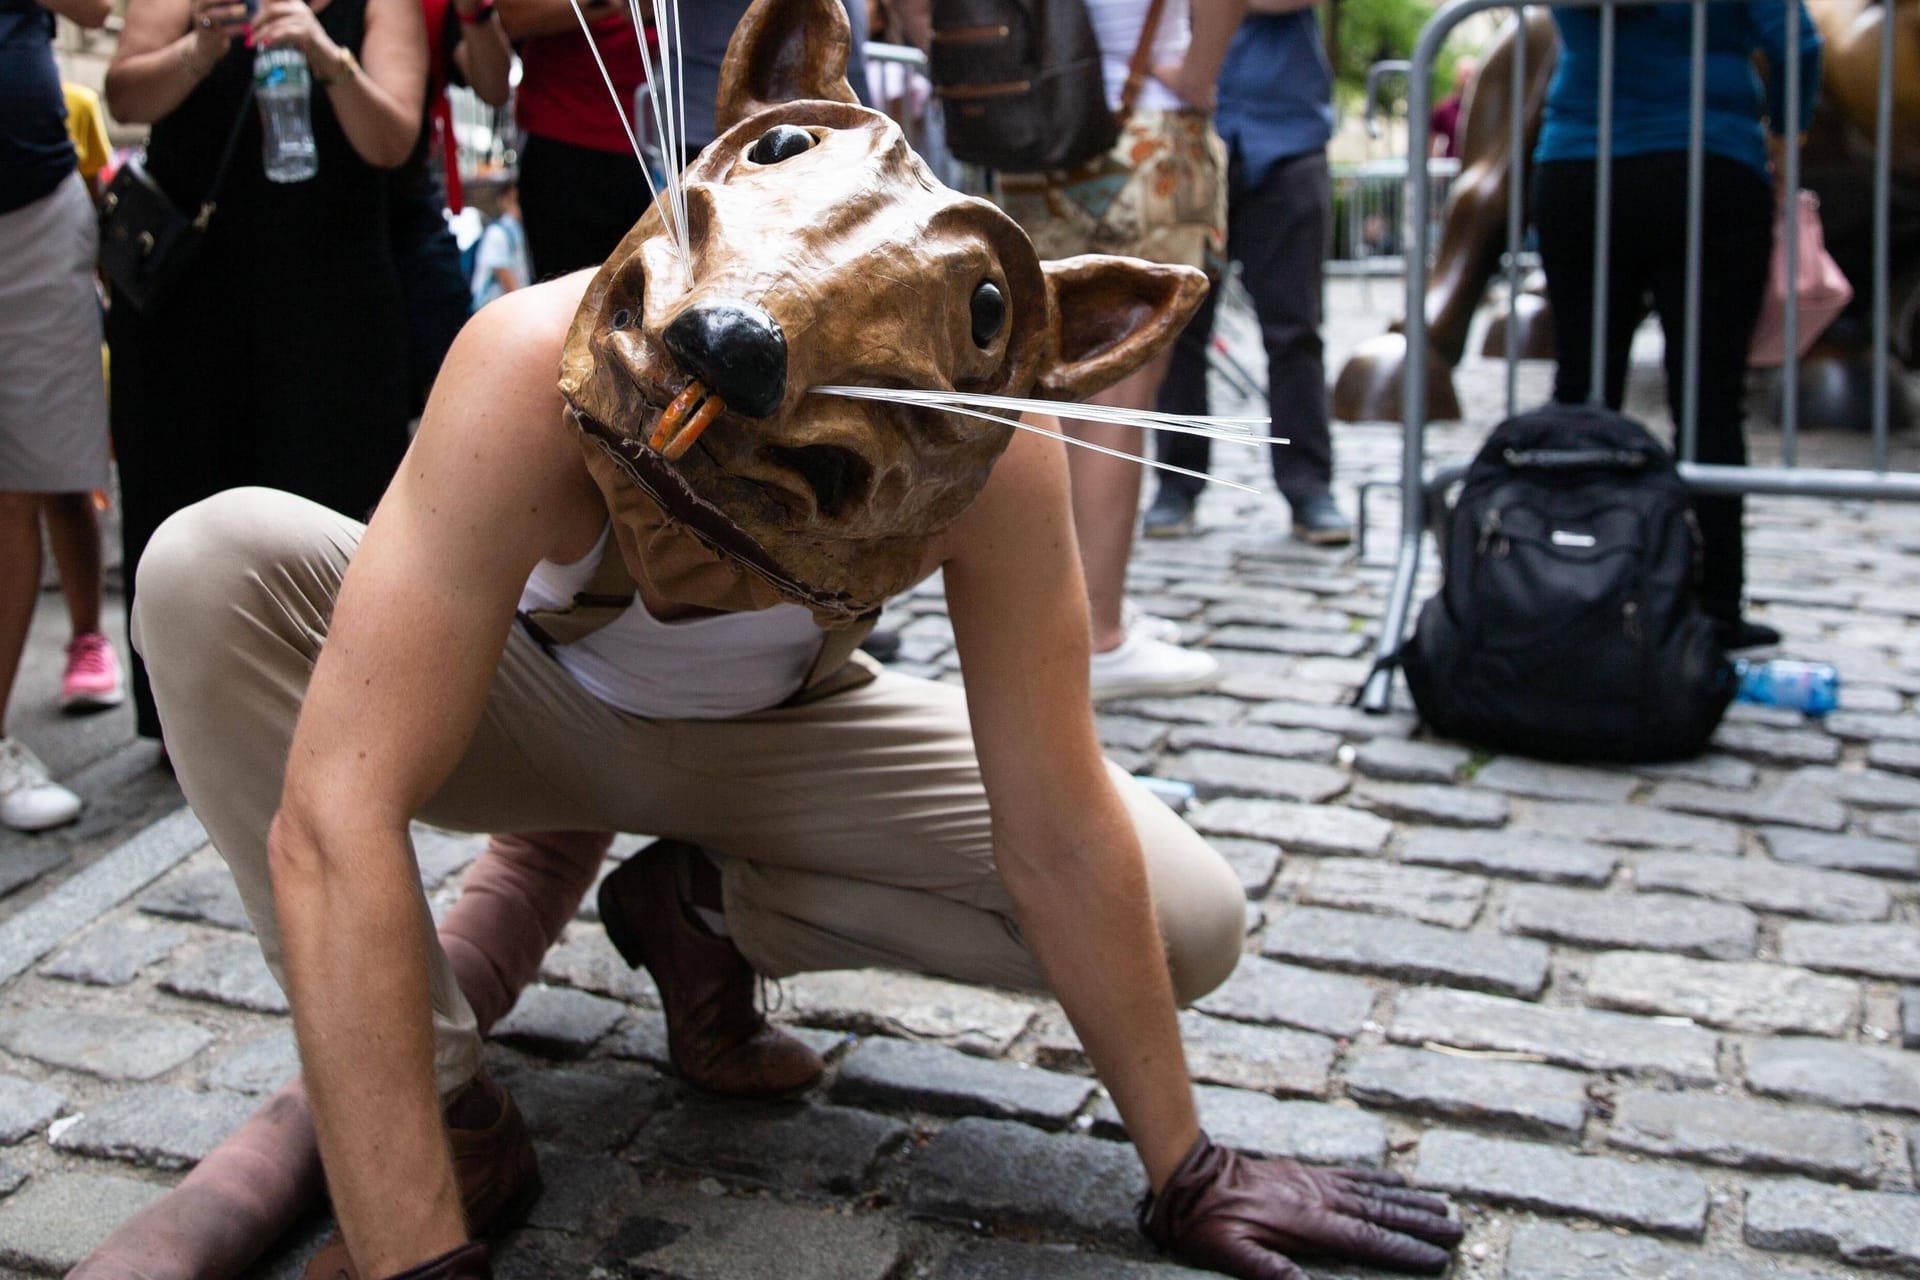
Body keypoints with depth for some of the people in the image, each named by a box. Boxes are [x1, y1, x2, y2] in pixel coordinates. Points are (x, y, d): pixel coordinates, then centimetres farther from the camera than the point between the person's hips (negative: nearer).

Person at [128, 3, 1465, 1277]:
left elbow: (1059, 837, -26)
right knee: (215, 569, -31)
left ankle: (704, 909, 4)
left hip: (778, 735, 1)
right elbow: (335, 819, -43)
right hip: (534, 699, -1)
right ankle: (453, 1115, -17)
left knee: (1190, 922, -14)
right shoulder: (532, 372, -41)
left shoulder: (987, 444, -34)